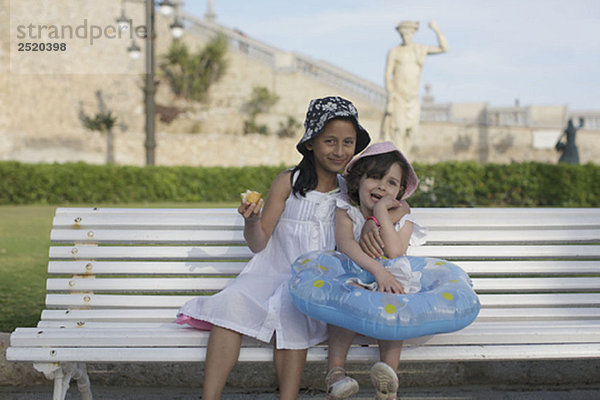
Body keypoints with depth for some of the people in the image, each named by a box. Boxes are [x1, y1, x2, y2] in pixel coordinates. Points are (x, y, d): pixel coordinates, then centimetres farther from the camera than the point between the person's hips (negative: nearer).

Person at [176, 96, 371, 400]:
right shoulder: (287, 183, 2)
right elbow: (258, 244, 1)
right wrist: (252, 221, -20)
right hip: (274, 272, 0)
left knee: (290, 308, -33)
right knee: (234, 301, -28)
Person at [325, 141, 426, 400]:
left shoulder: (402, 219, 11)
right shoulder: (346, 212, 7)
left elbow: (395, 252, -9)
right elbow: (345, 243, -15)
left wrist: (381, 212, -7)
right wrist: (377, 270, -31)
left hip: (389, 281, 2)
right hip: (353, 278, -1)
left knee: (392, 301, -34)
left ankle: (389, 369, -44)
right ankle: (335, 369, -40)